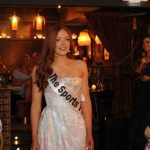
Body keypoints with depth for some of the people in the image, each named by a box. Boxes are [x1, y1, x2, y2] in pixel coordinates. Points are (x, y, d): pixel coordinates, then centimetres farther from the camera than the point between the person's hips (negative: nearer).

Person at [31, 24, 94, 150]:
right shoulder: (40, 69, 1)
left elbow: (85, 100, 5)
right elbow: (36, 105, 1)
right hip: (51, 127, -1)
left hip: (76, 126, 2)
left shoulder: (80, 66, 5)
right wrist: (34, 138, -2)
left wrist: (89, 133, 0)